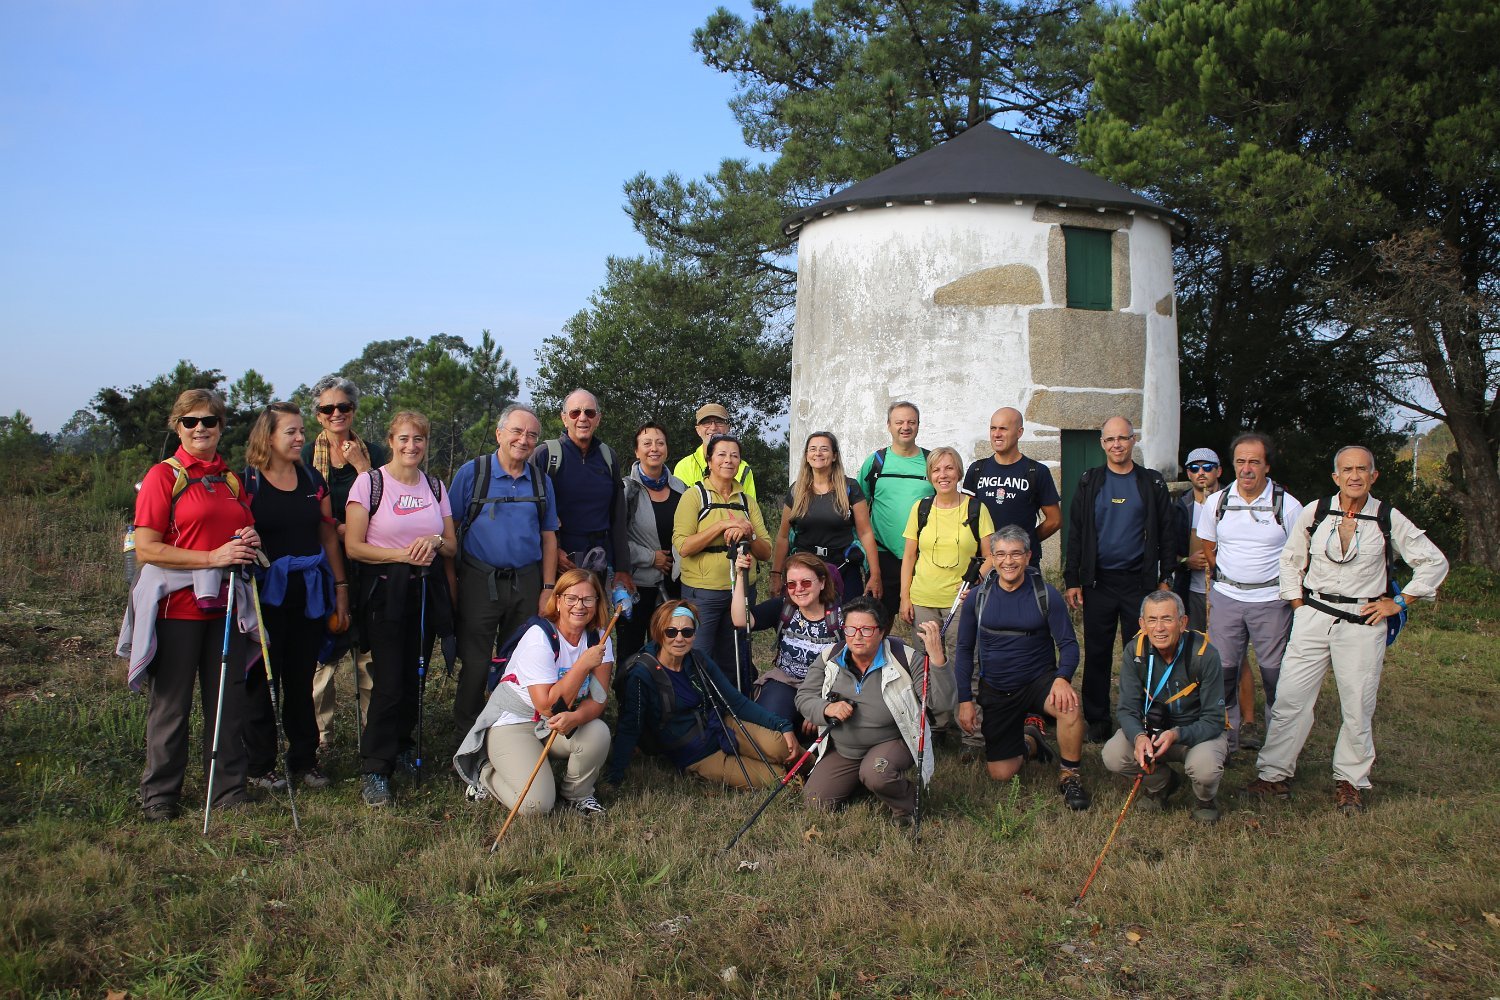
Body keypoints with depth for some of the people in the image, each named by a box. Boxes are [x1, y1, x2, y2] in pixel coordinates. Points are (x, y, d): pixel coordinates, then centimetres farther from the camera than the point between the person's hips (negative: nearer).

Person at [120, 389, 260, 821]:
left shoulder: (231, 478, 13)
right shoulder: (163, 476, -4)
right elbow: (146, 549, -12)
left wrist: (251, 541, 1)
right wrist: (213, 557, -20)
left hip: (225, 605, 5)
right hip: (176, 605, -5)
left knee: (229, 704, 9)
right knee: (170, 705, 4)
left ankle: (229, 791, 20)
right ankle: (160, 797, 17)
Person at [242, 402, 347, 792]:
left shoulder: (313, 480, 10)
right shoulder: (247, 480, -4)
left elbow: (329, 536, 13)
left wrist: (341, 587, 11)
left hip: (310, 594, 4)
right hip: (266, 594, -4)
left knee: (302, 680, 11)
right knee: (262, 680, 3)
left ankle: (304, 760, 20)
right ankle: (260, 765, 14)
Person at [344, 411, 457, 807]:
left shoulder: (435, 487, 11)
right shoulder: (369, 482, -3)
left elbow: (452, 547, 14)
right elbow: (354, 547, -7)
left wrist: (435, 542, -8)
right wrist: (403, 554, -16)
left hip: (427, 591, 5)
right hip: (385, 592, -5)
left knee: (415, 679, 9)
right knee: (389, 682, -10)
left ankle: (400, 747, 29)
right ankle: (373, 771, -3)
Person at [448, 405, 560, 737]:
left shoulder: (542, 481, 9)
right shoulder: (472, 472, -2)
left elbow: (548, 538, 12)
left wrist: (547, 589, 5)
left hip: (526, 582, 3)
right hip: (479, 582, -3)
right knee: (475, 663, 2)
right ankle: (468, 732, 17)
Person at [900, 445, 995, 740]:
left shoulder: (976, 509, 2)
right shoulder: (920, 509, 7)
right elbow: (909, 557, 11)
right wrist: (905, 598, 6)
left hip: (963, 601, -2)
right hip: (923, 601, 2)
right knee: (930, 664, 5)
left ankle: (973, 731, 1)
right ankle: (939, 721, 21)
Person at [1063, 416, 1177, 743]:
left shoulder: (1152, 483, 5)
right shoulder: (1089, 482, 6)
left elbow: (1166, 534, 6)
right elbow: (1075, 533, 5)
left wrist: (1165, 578, -1)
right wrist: (1072, 580, -1)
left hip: (1139, 581, -1)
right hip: (1098, 581, 1)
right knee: (1097, 654, 5)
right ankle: (1097, 719, 14)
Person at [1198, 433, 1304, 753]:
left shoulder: (1287, 505, -5)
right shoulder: (1216, 502, 3)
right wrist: (1224, 577, 10)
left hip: (1272, 600, -2)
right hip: (1226, 597, 2)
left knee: (1276, 674, 2)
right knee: (1222, 670, 4)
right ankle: (1226, 737, 17)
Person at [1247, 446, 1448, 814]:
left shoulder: (1389, 520, -2)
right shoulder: (1314, 513, 2)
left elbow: (1434, 563, 7)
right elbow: (1290, 560, 16)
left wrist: (1398, 602, 4)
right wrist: (1298, 602, 8)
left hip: (1363, 625, -1)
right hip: (1312, 618, 1)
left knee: (1357, 708, 3)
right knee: (1290, 699, -1)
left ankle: (1350, 782, 19)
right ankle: (1273, 774, 9)